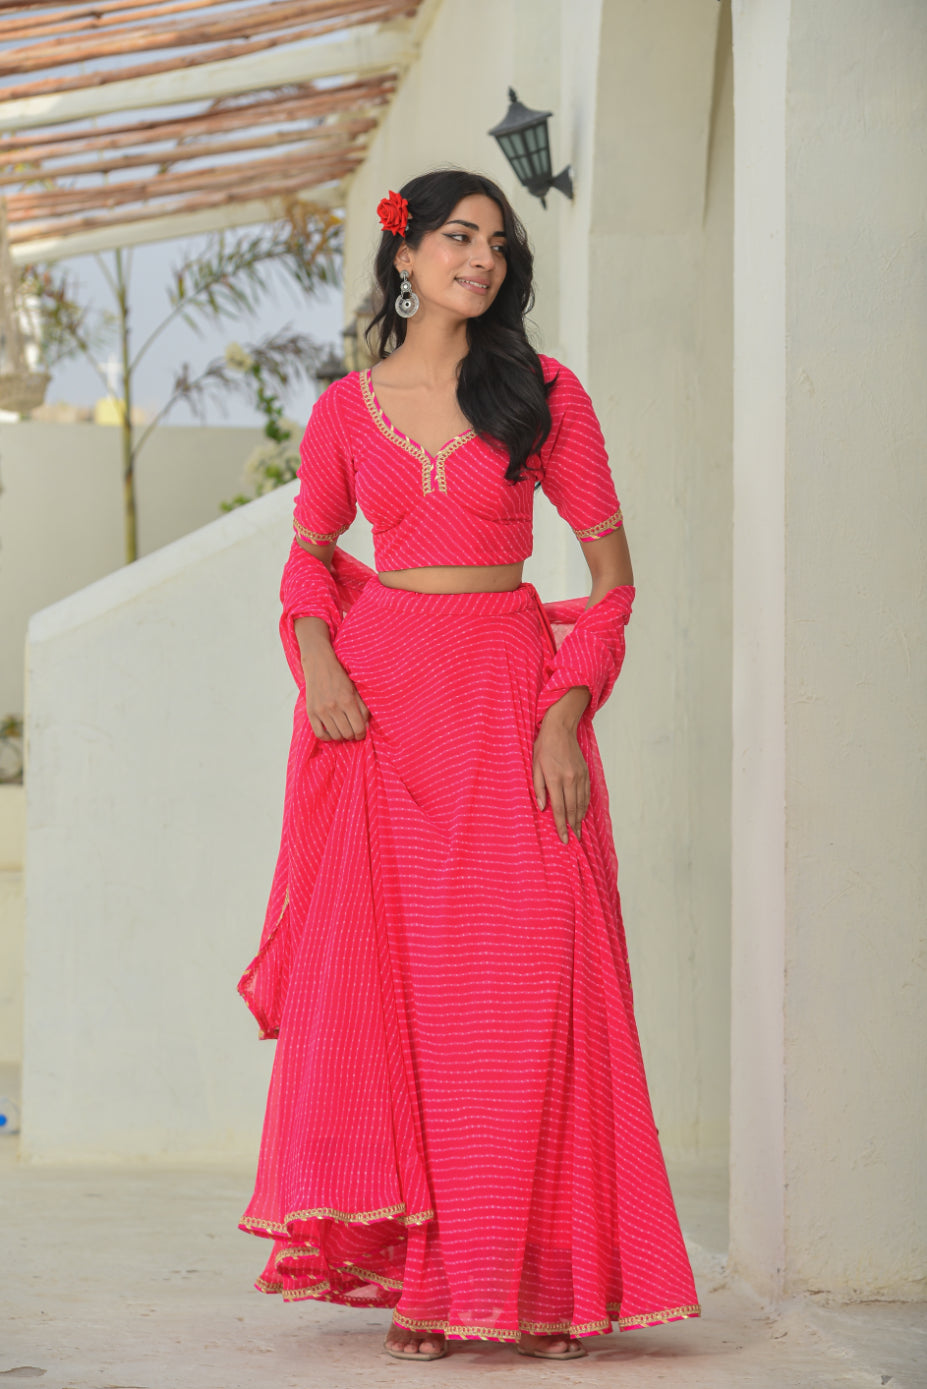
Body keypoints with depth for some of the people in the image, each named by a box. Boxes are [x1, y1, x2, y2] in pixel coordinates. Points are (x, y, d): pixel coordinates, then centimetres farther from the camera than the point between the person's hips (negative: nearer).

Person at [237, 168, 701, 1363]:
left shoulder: (544, 393, 4)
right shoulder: (345, 409, 8)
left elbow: (611, 568, 2)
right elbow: (309, 556, 17)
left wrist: (567, 710, -9)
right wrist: (318, 657, -4)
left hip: (512, 701, -1)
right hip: (382, 701, 1)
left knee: (526, 983, -7)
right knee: (387, 983, -3)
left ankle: (540, 1281, -1)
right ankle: (418, 1276, 3)